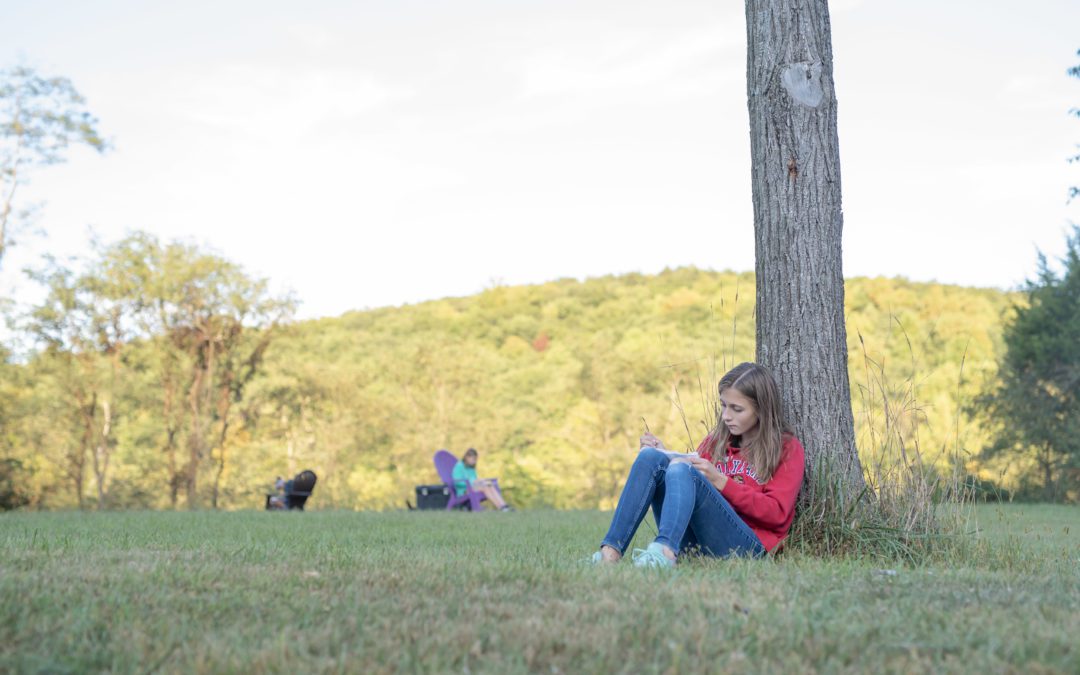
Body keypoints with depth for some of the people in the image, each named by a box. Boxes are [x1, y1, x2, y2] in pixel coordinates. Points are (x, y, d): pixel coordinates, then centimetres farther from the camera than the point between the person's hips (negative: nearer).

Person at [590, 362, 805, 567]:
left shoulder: (788, 449, 9)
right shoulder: (716, 440, 22)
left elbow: (777, 513, -5)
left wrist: (720, 481, -13)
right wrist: (666, 458, 1)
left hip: (747, 544, -5)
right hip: (693, 541, 5)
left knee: (682, 471, -29)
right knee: (650, 456, -16)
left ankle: (664, 551, -58)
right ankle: (611, 551, -34)